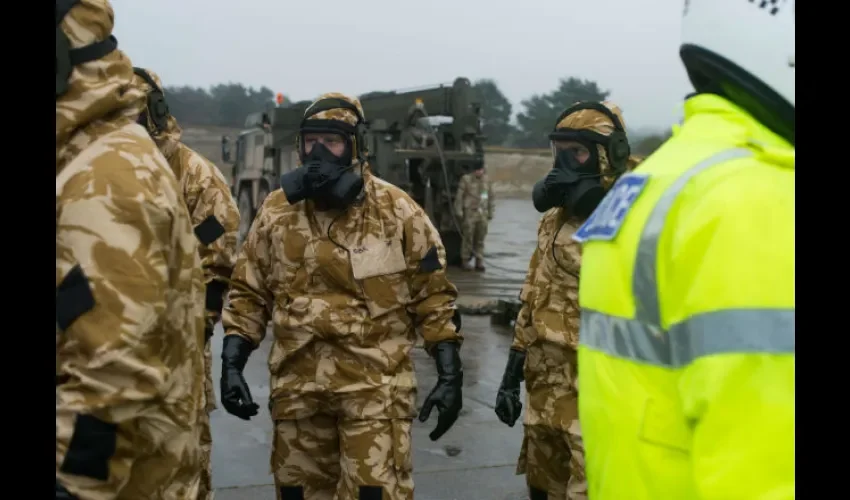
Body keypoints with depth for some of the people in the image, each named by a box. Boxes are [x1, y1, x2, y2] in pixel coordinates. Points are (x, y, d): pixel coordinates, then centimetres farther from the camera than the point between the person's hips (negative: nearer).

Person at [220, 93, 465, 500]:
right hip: (297, 383, 4)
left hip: (375, 383, -3)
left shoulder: (397, 211, -4)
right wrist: (231, 364, 0)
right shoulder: (277, 210, 4)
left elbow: (433, 297, 0)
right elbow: (249, 293, 10)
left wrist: (450, 375, -4)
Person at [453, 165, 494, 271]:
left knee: (480, 239, 4)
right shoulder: (466, 179, -2)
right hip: (469, 213, -4)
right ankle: (465, 261, 6)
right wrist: (459, 212, -5)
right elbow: (459, 196, -2)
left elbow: (491, 197, 16)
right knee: (468, 238, -4)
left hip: (483, 214, 4)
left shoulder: (487, 180, 11)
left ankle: (479, 261, 11)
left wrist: (491, 213, 13)